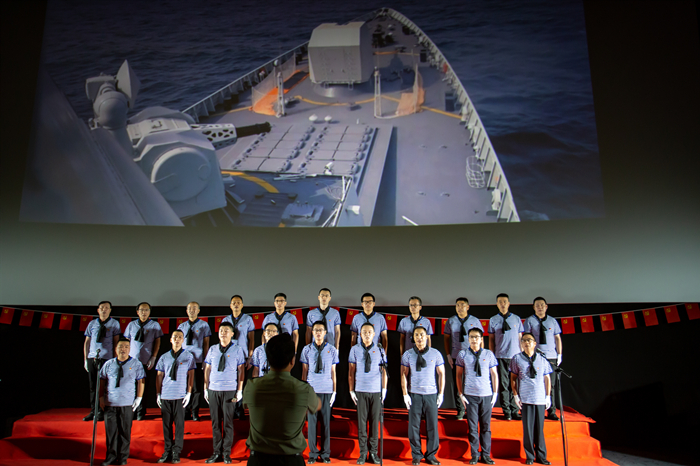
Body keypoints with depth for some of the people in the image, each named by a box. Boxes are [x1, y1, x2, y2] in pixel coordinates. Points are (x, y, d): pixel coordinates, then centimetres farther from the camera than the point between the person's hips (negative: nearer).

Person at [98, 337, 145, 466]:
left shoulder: (136, 364, 4)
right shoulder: (109, 364, 9)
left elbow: (140, 381, 4)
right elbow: (102, 381, 13)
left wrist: (139, 398, -2)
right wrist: (101, 397, 6)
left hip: (127, 404, -2)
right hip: (109, 403, 2)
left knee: (125, 431, 4)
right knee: (110, 431, 5)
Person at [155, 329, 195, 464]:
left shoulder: (188, 356, 4)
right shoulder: (164, 357, 9)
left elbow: (191, 375, 4)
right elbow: (159, 376, 11)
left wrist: (189, 393, -2)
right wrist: (158, 393, 6)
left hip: (180, 396, -2)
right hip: (165, 395, 2)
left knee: (179, 423, 0)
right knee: (166, 424, 6)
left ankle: (176, 452, 8)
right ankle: (167, 451, 15)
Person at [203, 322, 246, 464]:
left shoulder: (237, 350, 1)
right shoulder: (212, 349, 8)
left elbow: (241, 370, 1)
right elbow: (207, 369, 12)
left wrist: (239, 390, -3)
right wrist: (205, 388, 7)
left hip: (230, 391, -2)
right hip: (213, 390, 3)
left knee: (228, 422, 1)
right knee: (215, 422, 6)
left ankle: (226, 453, 11)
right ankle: (217, 453, 14)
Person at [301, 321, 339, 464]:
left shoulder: (332, 350, 4)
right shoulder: (306, 350, 4)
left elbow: (333, 371, 7)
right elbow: (304, 371, 8)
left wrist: (334, 391, 4)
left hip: (326, 390, 0)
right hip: (311, 390, 0)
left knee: (326, 422, 4)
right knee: (312, 421, 3)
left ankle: (325, 453, 16)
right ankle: (313, 453, 14)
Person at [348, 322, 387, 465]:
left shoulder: (380, 350, 5)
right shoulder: (355, 350, 3)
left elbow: (383, 371, 9)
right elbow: (351, 371, 6)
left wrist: (384, 389, 3)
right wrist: (351, 390, 2)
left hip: (376, 391, 1)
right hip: (360, 391, -1)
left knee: (375, 421, 4)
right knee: (361, 421, 2)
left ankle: (373, 452, 16)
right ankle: (362, 453, 13)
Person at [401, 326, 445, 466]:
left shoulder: (435, 353, 2)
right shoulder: (408, 355, 2)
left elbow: (441, 373, 7)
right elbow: (404, 374, 5)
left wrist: (441, 393, 3)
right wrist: (405, 394, -1)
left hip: (431, 394, 0)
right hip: (414, 394, 0)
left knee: (432, 426, 2)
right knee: (414, 426, 2)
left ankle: (431, 455, 18)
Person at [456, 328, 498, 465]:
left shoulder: (488, 354, 4)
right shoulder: (462, 355, 2)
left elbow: (494, 374, 9)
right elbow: (459, 374, 6)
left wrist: (495, 393, 5)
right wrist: (461, 394, 1)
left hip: (486, 395, 1)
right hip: (470, 395, -1)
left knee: (486, 426, 6)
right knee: (472, 426, 3)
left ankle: (486, 455, 16)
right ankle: (474, 455, 13)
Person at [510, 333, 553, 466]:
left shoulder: (542, 359, 7)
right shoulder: (517, 359, 3)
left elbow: (547, 378, 11)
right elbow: (513, 378, 7)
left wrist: (548, 396, 6)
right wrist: (515, 395, 0)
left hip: (541, 399, 1)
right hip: (525, 399, -1)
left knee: (539, 428, 5)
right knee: (528, 428, 1)